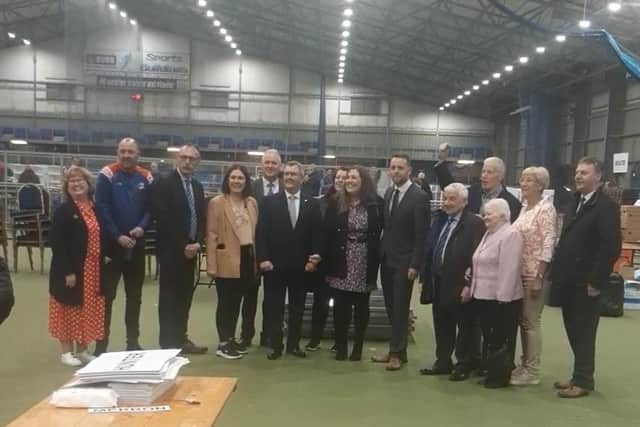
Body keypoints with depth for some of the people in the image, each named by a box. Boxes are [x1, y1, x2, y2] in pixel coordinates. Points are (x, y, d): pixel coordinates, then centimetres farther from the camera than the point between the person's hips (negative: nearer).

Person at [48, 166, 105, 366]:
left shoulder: (95, 209, 9)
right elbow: (57, 243, -15)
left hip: (92, 270, 6)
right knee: (70, 309, 5)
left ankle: (82, 349, 25)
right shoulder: (63, 210, -10)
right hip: (71, 270, -6)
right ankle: (67, 351, 18)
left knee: (88, 310, 12)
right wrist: (68, 271, -19)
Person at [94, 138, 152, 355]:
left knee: (135, 295, 11)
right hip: (111, 242, -4)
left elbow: (150, 207, 4)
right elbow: (102, 208, -12)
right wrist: (117, 236, -16)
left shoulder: (145, 177, 4)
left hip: (137, 244, 4)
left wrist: (142, 227, -14)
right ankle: (101, 343, 12)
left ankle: (133, 341, 22)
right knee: (106, 295, 2)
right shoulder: (107, 175, -7)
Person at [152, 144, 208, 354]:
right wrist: (182, 246, -15)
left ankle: (181, 338, 18)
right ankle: (168, 342, 8)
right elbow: (162, 220, -16)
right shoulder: (164, 184, -8)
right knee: (169, 297, 1)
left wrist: (198, 243, -3)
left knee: (185, 296, 10)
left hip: (191, 250, 6)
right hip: (171, 251, -6)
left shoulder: (198, 187, 13)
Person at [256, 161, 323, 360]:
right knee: (274, 307, 6)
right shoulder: (269, 201, 1)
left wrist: (314, 258, -5)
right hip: (275, 264, -1)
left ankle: (294, 344, 23)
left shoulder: (312, 204, 4)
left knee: (297, 308, 11)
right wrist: (263, 258, -10)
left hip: (301, 265, 1)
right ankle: (275, 345, 17)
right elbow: (261, 233, -3)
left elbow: (317, 234, 3)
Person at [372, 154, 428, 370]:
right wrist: (381, 253, 7)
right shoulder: (388, 193, 9)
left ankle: (397, 353, 15)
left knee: (400, 309, 3)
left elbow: (421, 234, -14)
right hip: (386, 260, 6)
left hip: (404, 262, -6)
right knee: (391, 308, 12)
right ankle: (395, 349, 24)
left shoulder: (419, 196, -12)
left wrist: (415, 265, -17)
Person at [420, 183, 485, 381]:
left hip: (460, 285, -7)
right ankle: (443, 362, 29)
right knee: (442, 326, 16)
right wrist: (425, 278, 10)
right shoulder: (439, 220, 12)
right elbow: (430, 251, 13)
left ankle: (463, 365, 21)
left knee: (465, 327, 8)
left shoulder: (474, 223, -11)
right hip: (439, 284, 7)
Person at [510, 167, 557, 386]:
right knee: (522, 320, 14)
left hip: (534, 274, -7)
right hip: (519, 273, 7)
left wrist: (538, 277, -21)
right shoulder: (524, 208, 11)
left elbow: (548, 245, -17)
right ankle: (524, 364, 26)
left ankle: (532, 371, 12)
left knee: (531, 322, 1)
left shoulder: (546, 208, -11)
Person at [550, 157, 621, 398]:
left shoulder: (606, 206, -11)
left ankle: (583, 381, 15)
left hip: (586, 284, -8)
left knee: (584, 334, 3)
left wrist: (595, 281, -19)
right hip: (569, 282, 8)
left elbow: (611, 247, -18)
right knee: (574, 332, 14)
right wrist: (558, 274, 10)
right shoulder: (575, 204, 14)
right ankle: (580, 376, 25)